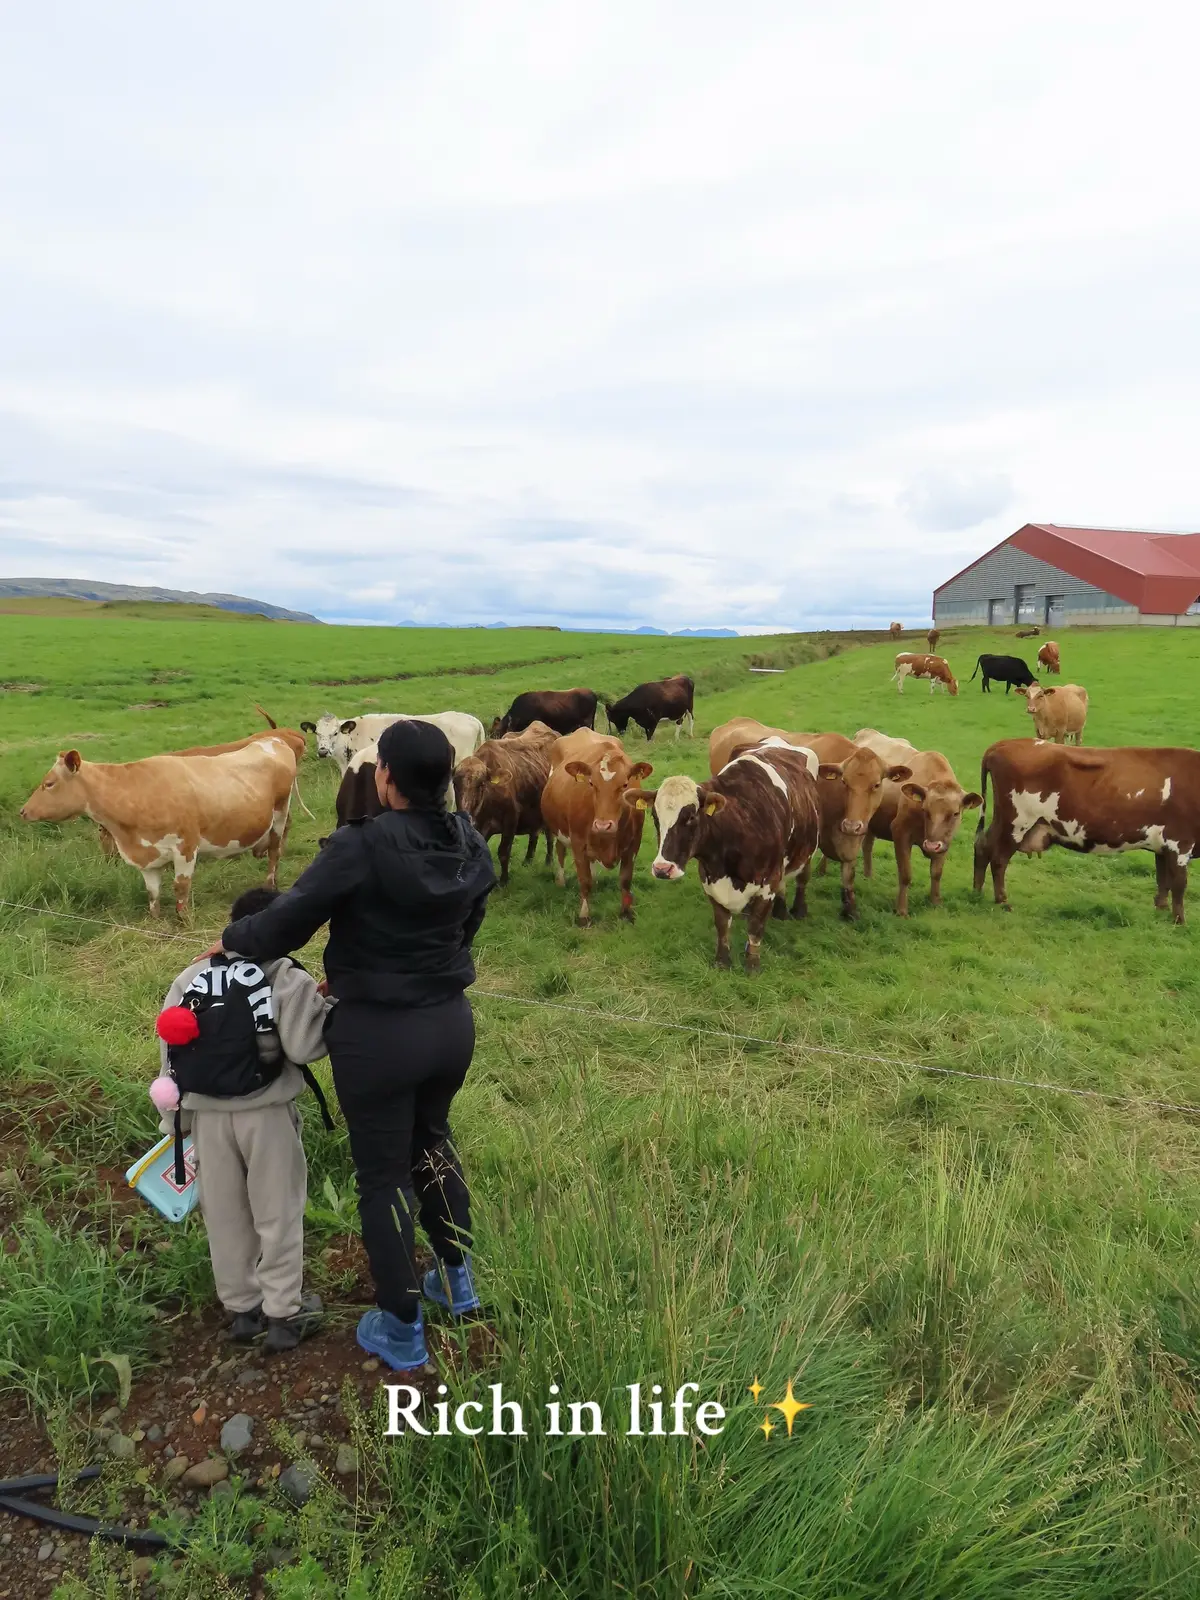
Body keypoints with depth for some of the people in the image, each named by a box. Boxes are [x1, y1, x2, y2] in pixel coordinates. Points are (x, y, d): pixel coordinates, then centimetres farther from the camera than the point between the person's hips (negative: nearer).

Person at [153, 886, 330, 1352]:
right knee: (277, 1212, 11)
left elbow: (171, 1050, 7)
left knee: (224, 1213, 17)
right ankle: (284, 1313, 19)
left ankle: (241, 1307, 31)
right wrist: (327, 1007, -3)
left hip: (205, 1113, 4)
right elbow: (303, 1047, -19)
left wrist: (174, 1119, 15)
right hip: (265, 1112, -4)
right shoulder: (288, 978, -12)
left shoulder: (190, 978, 4)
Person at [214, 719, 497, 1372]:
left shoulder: (359, 847, -23)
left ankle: (402, 1331, 31)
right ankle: (457, 1280, 45)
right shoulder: (469, 844, -5)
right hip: (451, 1022, 6)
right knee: (431, 1141, 29)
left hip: (376, 1032, -5)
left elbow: (284, 924, -14)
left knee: (382, 1176, 14)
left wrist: (231, 937, 9)